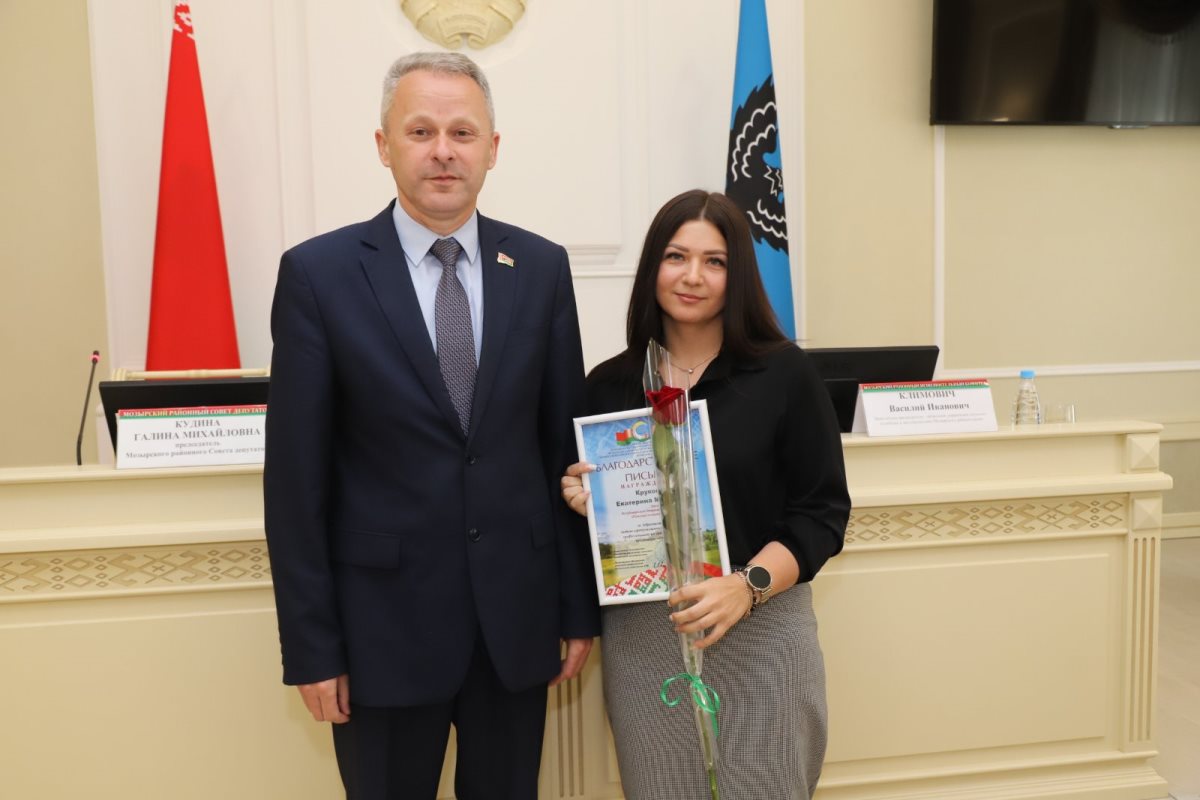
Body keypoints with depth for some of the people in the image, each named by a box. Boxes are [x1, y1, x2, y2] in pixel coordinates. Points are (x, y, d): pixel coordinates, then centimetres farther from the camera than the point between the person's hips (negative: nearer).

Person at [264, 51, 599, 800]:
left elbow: (567, 444, 3)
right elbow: (296, 475, -5)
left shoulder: (542, 267, 1)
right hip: (384, 622, -2)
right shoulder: (318, 272, -6)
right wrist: (312, 645, -5)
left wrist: (580, 607, 4)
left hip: (519, 617, 2)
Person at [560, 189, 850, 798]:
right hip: (640, 637, 2)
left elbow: (823, 510, -4)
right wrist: (581, 498, -8)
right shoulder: (608, 385, 4)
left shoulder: (783, 372, -4)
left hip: (760, 631, -2)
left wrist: (748, 586, -18)